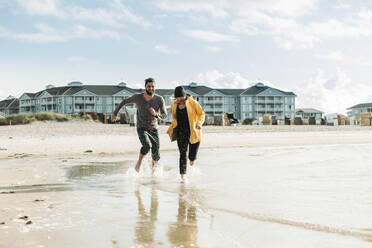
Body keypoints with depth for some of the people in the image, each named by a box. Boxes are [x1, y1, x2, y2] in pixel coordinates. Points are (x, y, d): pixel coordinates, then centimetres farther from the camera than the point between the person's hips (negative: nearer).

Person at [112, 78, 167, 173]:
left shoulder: (159, 99, -12)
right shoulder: (137, 97, -11)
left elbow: (164, 116, -14)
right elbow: (124, 102, 5)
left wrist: (155, 114, -35)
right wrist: (115, 113, 11)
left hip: (153, 129, 2)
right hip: (141, 129, -2)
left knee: (156, 155, 5)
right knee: (147, 145, -31)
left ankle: (153, 168, 38)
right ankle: (139, 162, -2)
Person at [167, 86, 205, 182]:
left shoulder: (192, 102, -5)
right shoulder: (174, 106, 7)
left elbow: (201, 114, -1)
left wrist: (199, 123, -17)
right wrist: (170, 129, 11)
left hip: (193, 132, -2)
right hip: (181, 133, 2)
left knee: (193, 155, 4)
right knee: (182, 153, -10)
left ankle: (192, 159, 42)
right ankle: (183, 174, -8)